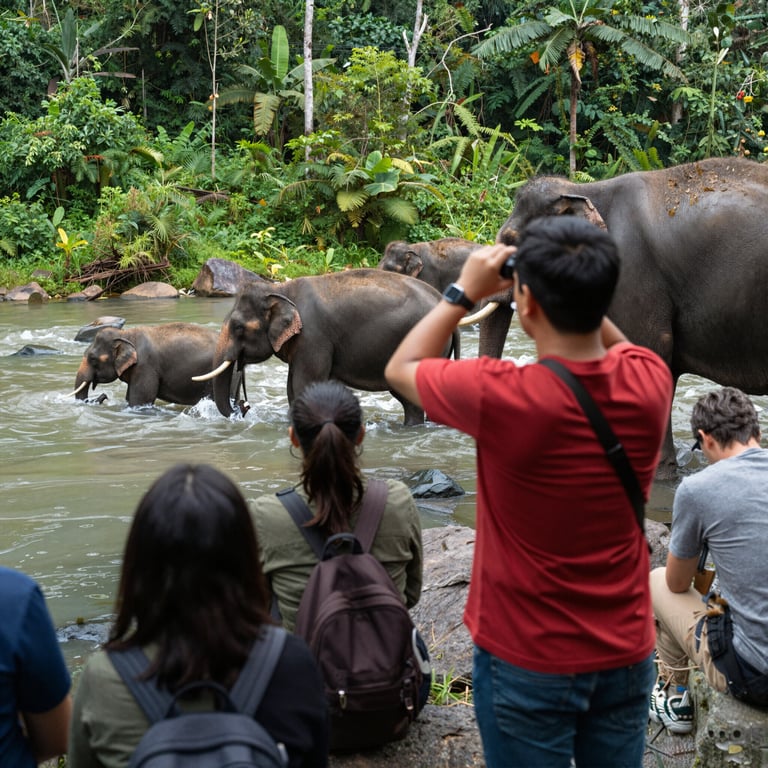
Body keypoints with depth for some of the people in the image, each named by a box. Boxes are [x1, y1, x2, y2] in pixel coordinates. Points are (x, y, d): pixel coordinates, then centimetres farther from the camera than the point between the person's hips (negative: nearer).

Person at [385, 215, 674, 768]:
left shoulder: (501, 396, -25)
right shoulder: (649, 382, -13)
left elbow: (401, 368, -4)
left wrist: (465, 292, 2)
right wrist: (577, 289, 4)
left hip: (528, 663, -4)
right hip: (627, 653, 4)